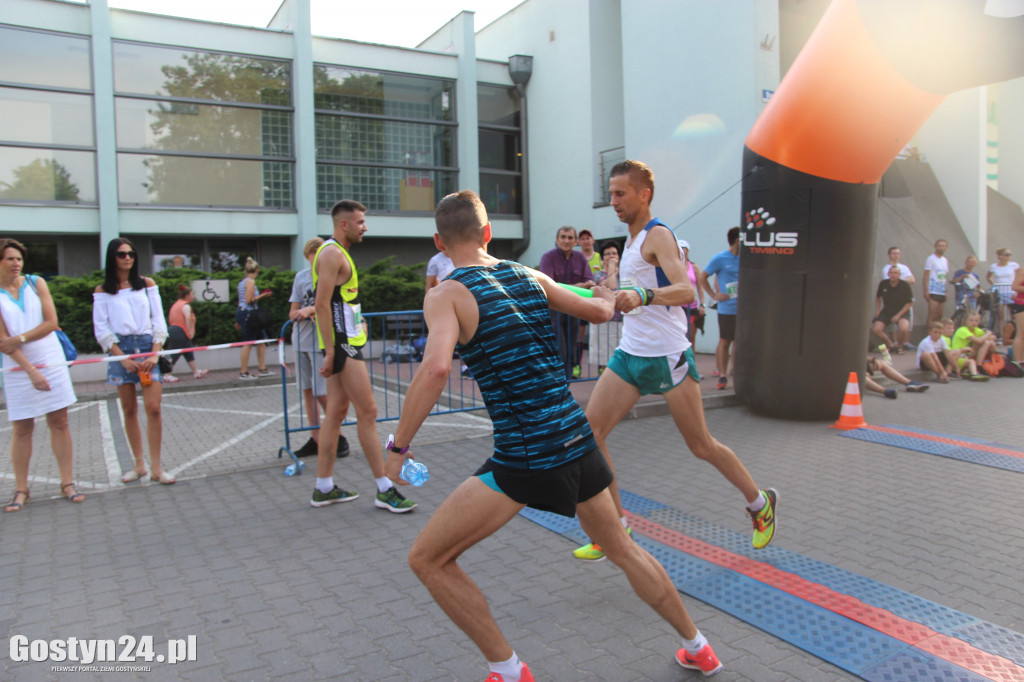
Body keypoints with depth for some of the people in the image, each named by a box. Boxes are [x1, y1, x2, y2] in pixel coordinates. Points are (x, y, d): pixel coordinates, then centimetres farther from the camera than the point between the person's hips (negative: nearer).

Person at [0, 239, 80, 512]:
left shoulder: (36, 283, 4)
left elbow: (51, 322, -3)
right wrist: (32, 371, -16)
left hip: (52, 362, 2)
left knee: (59, 422, 3)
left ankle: (67, 483, 9)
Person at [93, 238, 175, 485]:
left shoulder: (147, 284, 8)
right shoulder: (103, 291, 6)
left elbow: (158, 320, 5)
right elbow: (101, 329, 2)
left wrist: (155, 353, -7)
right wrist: (123, 357, -9)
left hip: (148, 346, 0)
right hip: (120, 350, 0)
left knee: (153, 408, -9)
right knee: (129, 410, 6)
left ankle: (156, 467, -3)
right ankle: (139, 465, 15)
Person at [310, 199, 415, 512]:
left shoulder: (338, 252, 19)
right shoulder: (332, 253, -13)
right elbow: (321, 304, -19)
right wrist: (329, 352, -22)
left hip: (345, 343, 10)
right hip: (342, 345, -10)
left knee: (335, 412, 11)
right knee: (367, 412, -7)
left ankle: (324, 488, 18)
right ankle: (385, 490, -1)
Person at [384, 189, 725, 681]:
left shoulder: (447, 294, -7)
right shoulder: (530, 276, 9)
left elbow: (436, 367, -25)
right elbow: (599, 312, 22)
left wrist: (399, 445, -14)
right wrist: (607, 296, 45)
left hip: (525, 457, -7)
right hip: (577, 438, 7)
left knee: (427, 559, 9)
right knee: (622, 549, 29)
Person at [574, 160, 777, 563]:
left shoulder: (658, 235, -13)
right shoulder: (632, 240, 14)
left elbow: (686, 291, -31)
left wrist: (642, 296, -45)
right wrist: (611, 296, 20)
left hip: (666, 356, -8)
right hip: (629, 355, 8)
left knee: (701, 446, 4)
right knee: (590, 431, -5)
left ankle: (760, 503, 30)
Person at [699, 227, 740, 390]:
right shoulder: (720, 259, -6)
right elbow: (703, 278, 1)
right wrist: (714, 295, -4)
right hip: (727, 309, -4)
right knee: (725, 342, 1)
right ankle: (723, 375, 9)